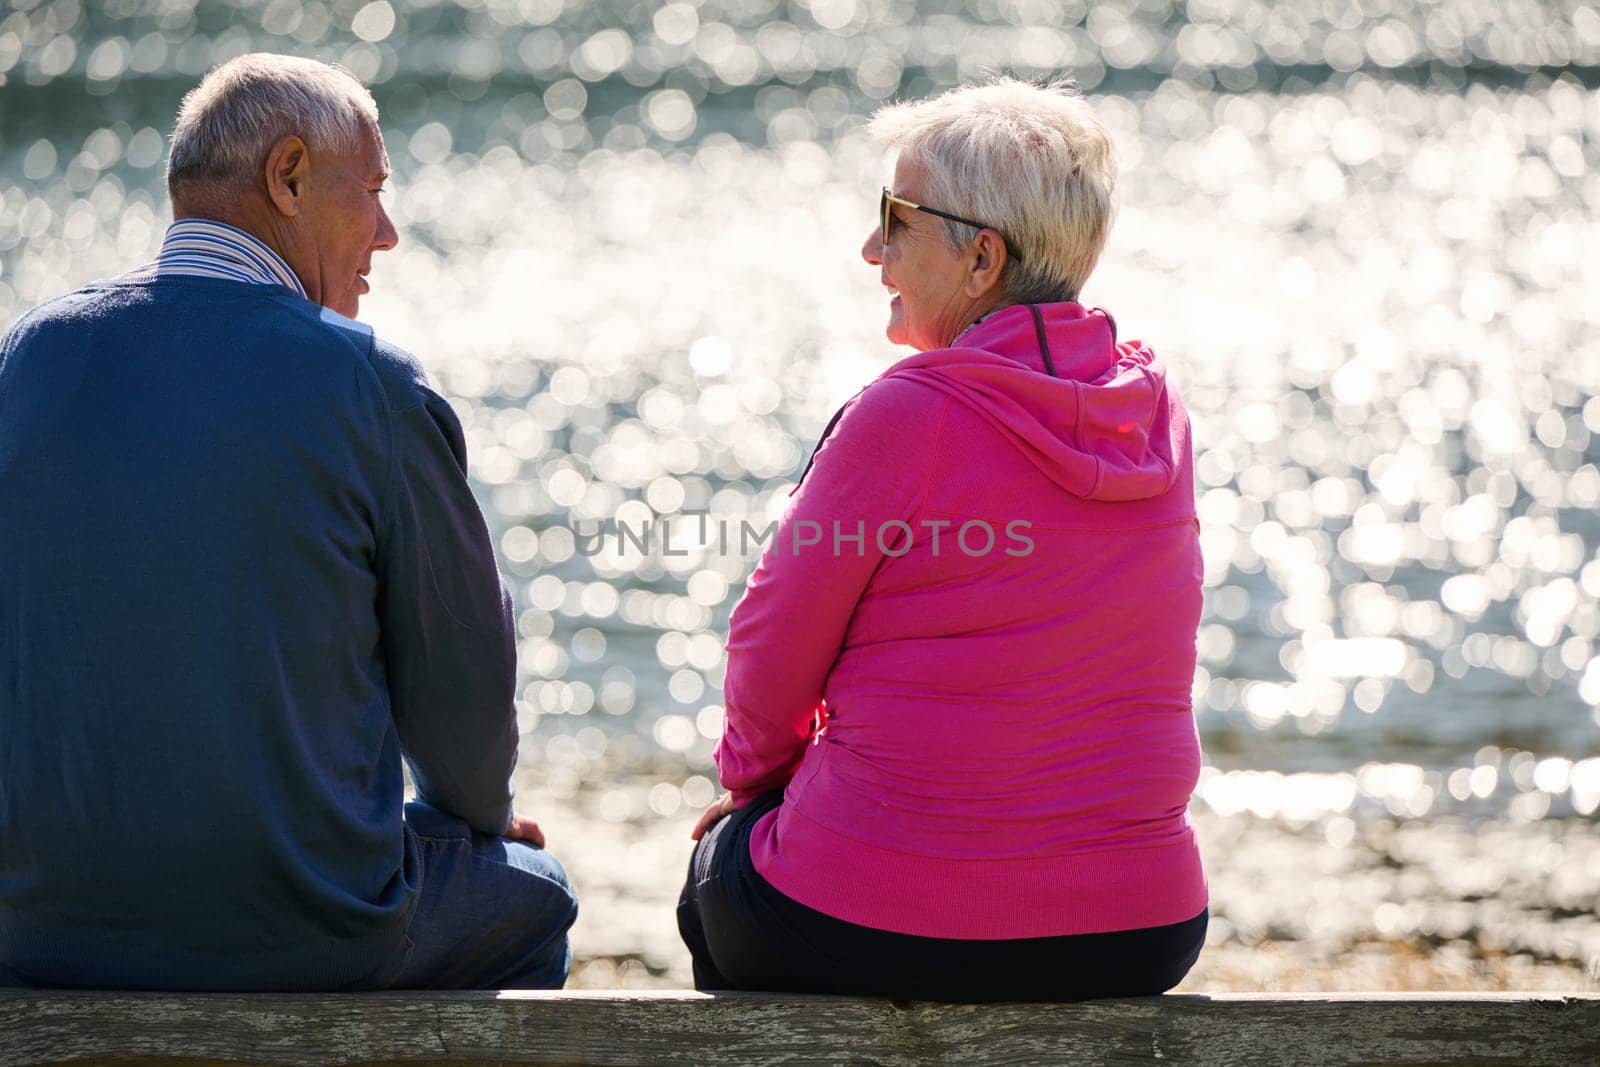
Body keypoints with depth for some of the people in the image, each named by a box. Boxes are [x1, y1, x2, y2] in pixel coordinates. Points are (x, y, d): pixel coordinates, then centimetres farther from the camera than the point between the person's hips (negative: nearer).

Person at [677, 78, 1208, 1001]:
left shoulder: (907, 416, -16)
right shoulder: (1159, 412, 2)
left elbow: (774, 656, -4)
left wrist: (758, 768, 18)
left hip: (891, 938, -6)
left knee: (720, 868, 28)